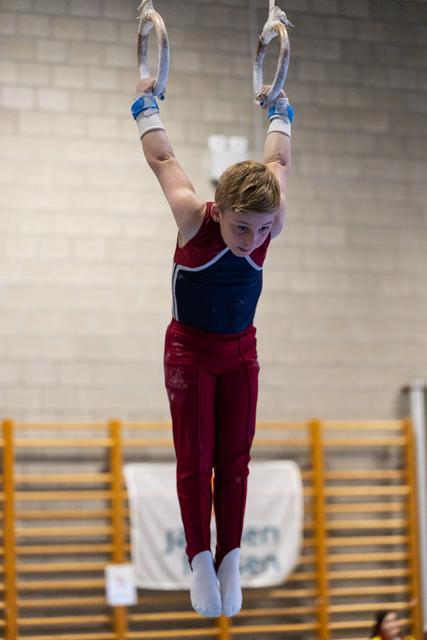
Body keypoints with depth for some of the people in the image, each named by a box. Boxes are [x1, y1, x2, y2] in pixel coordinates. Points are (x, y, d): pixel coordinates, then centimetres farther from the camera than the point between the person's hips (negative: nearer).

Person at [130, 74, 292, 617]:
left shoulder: (269, 227, -20)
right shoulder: (194, 221, -27)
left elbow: (277, 164, 2)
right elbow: (163, 160, -7)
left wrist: (279, 113, 15)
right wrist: (146, 106, 3)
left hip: (240, 351, 3)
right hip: (190, 349, -3)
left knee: (235, 460, 3)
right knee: (195, 460, -2)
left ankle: (230, 560, 8)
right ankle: (200, 559, 6)